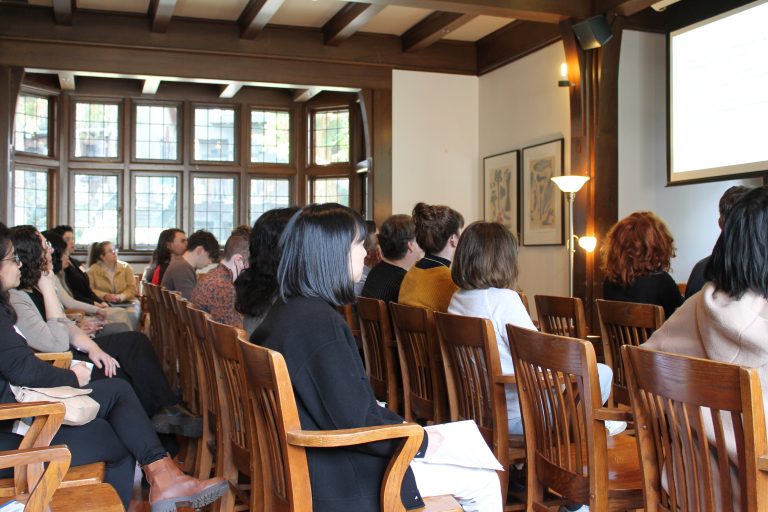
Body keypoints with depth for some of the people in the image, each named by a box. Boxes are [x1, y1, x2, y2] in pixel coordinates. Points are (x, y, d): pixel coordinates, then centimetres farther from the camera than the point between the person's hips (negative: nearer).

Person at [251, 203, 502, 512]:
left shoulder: (286, 310, 5)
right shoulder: (320, 322, -25)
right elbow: (356, 423, -23)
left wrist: (397, 423, 11)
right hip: (338, 482, -10)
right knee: (485, 482, -2)